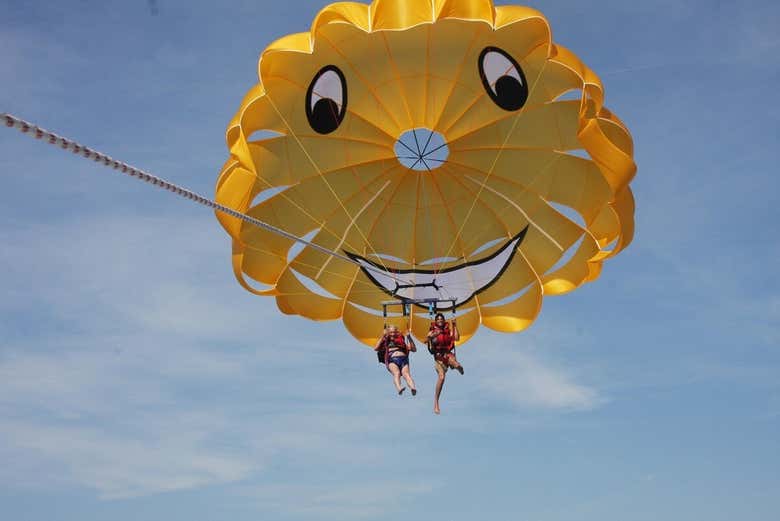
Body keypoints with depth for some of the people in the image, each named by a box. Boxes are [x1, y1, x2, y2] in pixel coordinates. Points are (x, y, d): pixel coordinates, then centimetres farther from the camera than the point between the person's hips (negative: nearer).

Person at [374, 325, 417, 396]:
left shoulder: (402, 341, 30)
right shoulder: (385, 343, 26)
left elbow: (414, 349, 23)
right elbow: (376, 348, 8)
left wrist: (409, 338, 13)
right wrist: (383, 336, 8)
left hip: (403, 359, 1)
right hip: (392, 360, -1)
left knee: (406, 374, -28)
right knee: (396, 373, -33)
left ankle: (413, 388, -54)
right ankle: (399, 388, -59)